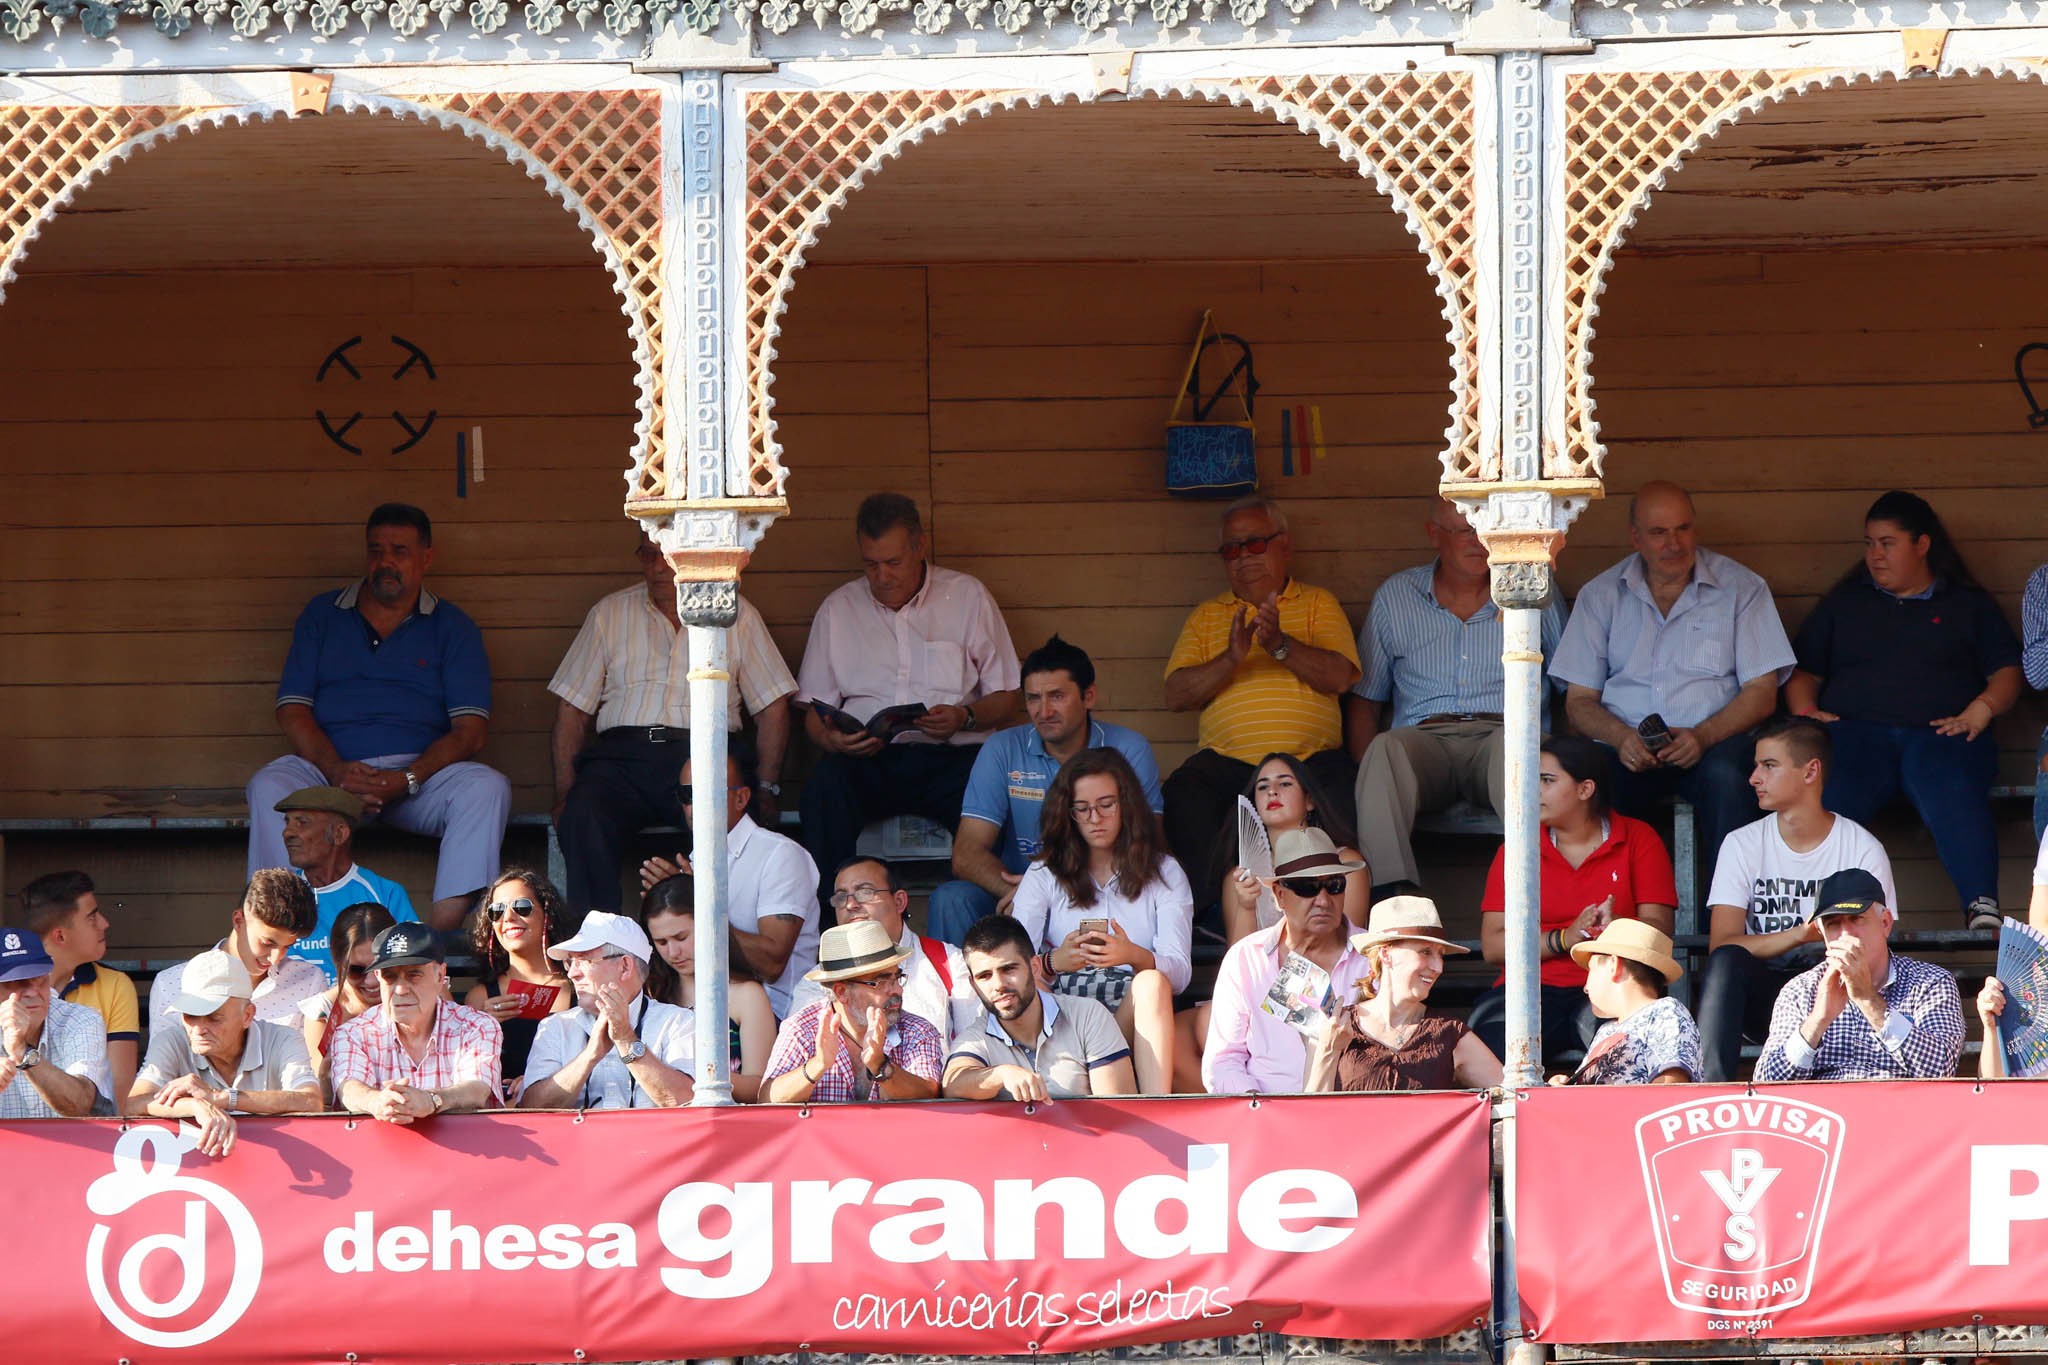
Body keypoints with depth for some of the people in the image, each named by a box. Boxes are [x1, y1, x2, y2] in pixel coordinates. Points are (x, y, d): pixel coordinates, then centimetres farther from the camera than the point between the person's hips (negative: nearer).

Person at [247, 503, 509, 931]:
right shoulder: (323, 615, 16)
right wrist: (336, 771, -14)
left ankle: (442, 931, -40)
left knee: (487, 787, -31)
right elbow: (292, 710, 7)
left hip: (420, 771, 0)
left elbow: (471, 730, 2)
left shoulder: (452, 627, 12)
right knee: (270, 786, -31)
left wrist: (407, 780, -16)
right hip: (330, 765, 0)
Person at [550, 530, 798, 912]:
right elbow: (571, 709, 16)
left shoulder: (737, 615, 17)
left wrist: (765, 791, 1)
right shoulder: (611, 614, 19)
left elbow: (773, 708, 15)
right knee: (584, 818, -34)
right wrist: (564, 792, 2)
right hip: (622, 758, 1)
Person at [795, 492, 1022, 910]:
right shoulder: (837, 609, 16)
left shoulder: (968, 597, 11)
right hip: (866, 762, 1)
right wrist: (832, 739, -10)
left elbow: (1005, 700, 11)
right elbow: (814, 710, 15)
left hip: (951, 755, -1)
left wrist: (965, 718, -11)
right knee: (827, 781, -33)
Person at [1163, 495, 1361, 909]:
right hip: (1225, 761, 1)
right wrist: (1231, 660, -9)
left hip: (1310, 756, -1)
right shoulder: (1206, 617, 23)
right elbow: (1176, 694, 8)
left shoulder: (1318, 604, 18)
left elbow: (1338, 677, 1)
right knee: (1183, 795, -31)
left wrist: (1280, 645, -15)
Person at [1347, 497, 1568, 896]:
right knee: (1386, 748, -35)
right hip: (1425, 739, 1)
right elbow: (1364, 700, 19)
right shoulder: (1396, 597, 18)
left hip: (1503, 733, -1)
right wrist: (1369, 771, -2)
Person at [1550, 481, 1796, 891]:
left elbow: (1762, 693, 4)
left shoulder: (1742, 589, 10)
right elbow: (1579, 700, 10)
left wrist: (1703, 736, -15)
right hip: (1626, 746, 1)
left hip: (1713, 740, -1)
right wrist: (1621, 738, -13)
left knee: (1725, 778, -37)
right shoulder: (1601, 596, 14)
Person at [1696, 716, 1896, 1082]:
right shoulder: (1741, 845, 5)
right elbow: (1721, 945, -8)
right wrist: (1799, 935, -25)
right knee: (1726, 962, -32)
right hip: (1763, 999, 2)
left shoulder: (1863, 849, 1)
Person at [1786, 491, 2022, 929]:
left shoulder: (1968, 605, 23)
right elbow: (1803, 673, 27)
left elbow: (2008, 672, 16)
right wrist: (1804, 711, 5)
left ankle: (1982, 908, -48)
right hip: (1856, 731, 1)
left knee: (1955, 796, -37)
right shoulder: (1843, 604, 28)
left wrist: (1981, 710, -5)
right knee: (1826, 800, -34)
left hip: (1939, 734, -1)